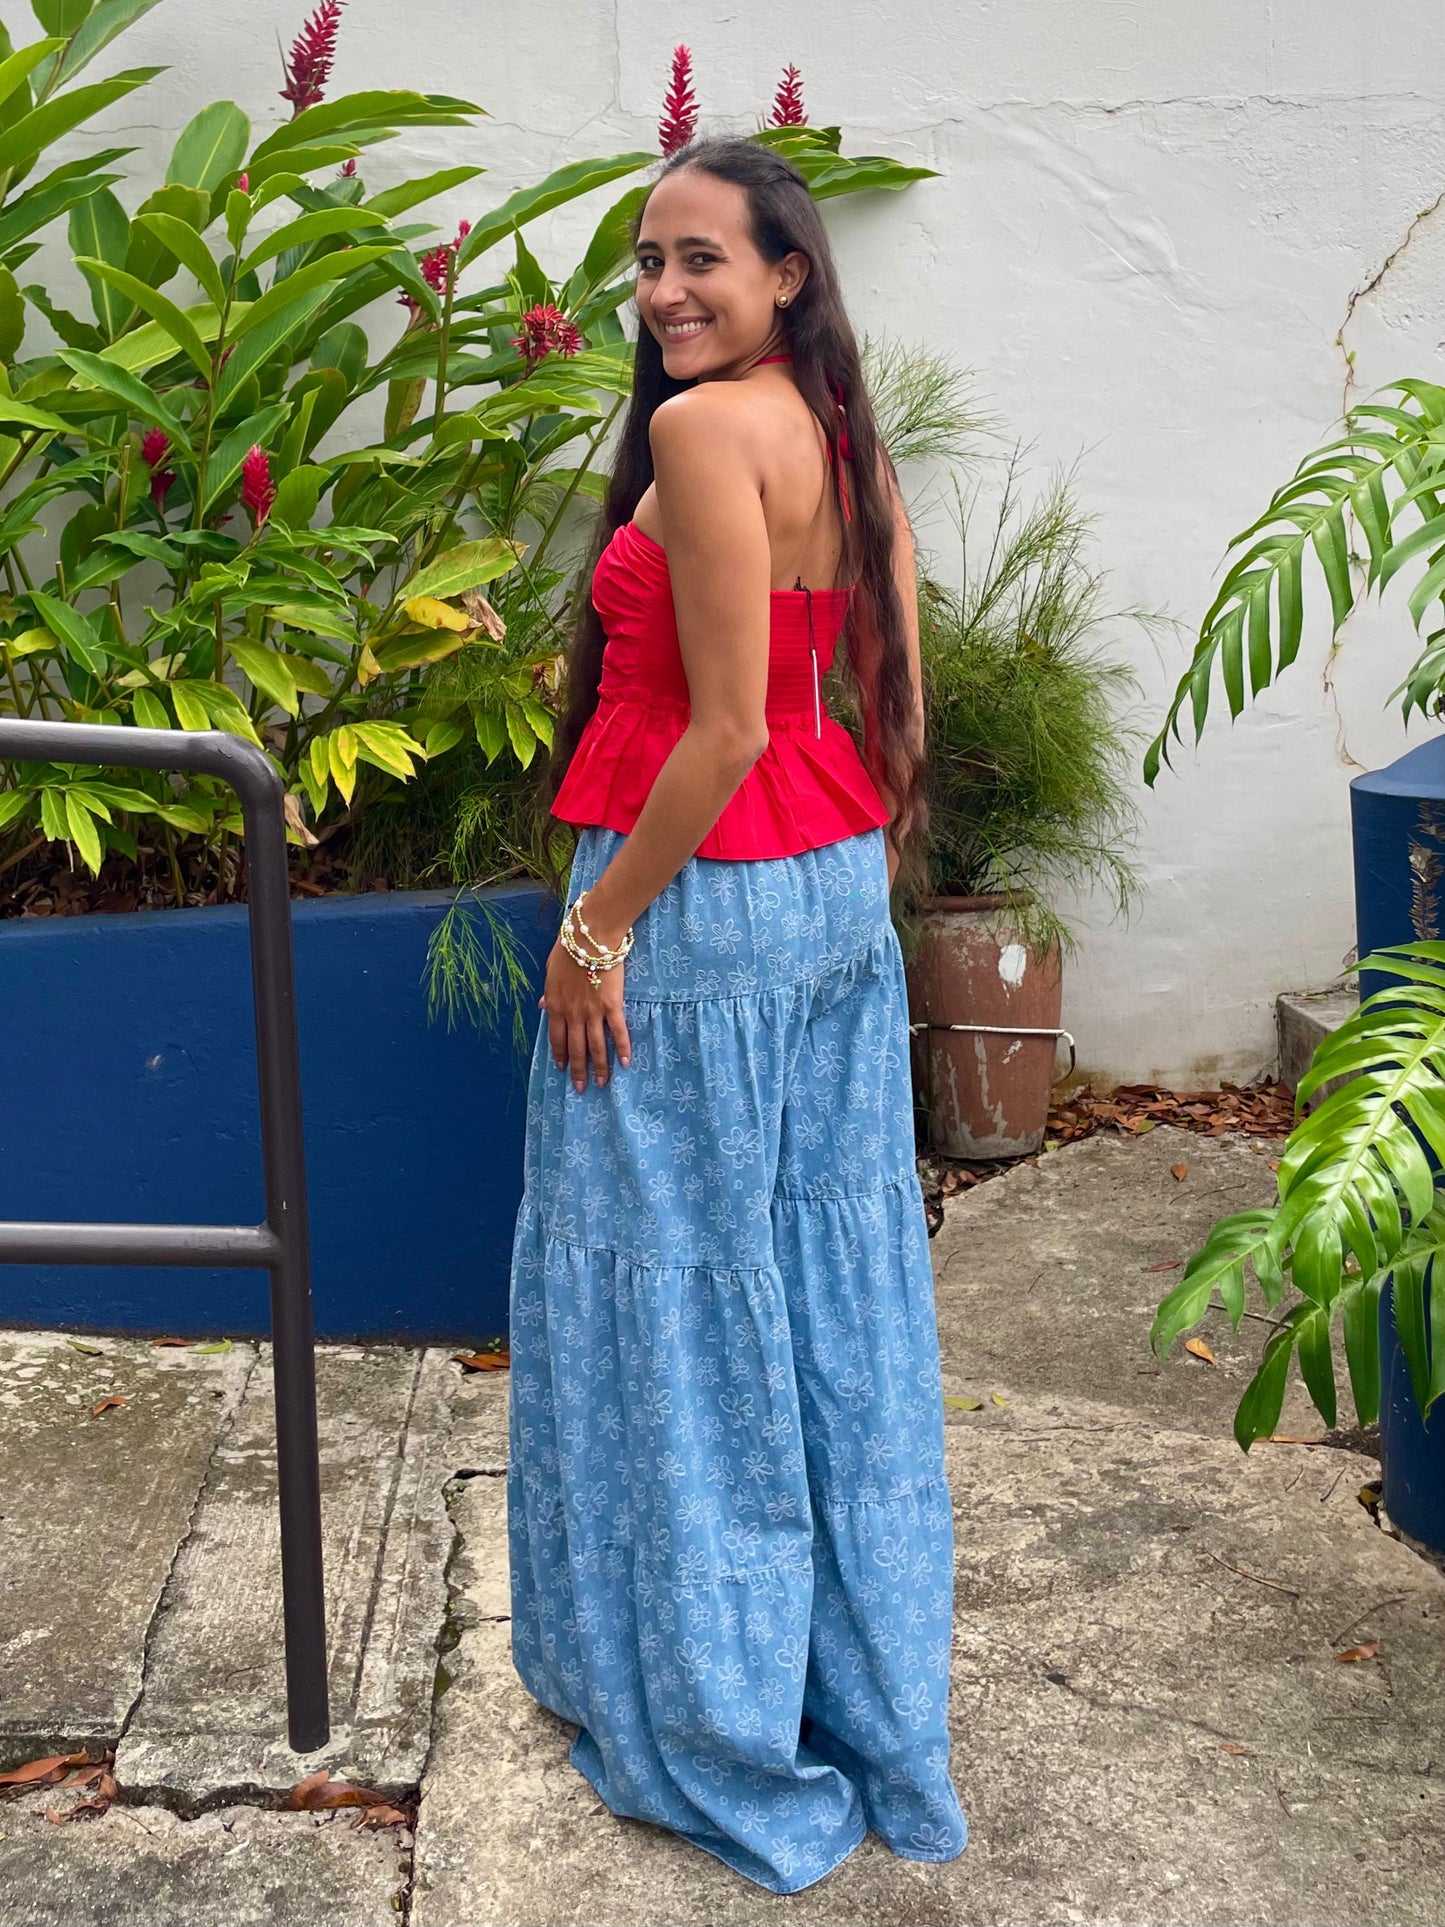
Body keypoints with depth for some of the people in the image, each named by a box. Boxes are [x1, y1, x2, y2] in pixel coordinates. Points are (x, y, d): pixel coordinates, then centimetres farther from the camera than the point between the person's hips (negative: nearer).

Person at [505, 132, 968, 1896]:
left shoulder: (705, 427, -16)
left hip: (700, 904, -8)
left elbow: (726, 728, -21)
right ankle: (874, 1706, 29)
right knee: (834, 1300, 15)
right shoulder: (847, 441, 9)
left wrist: (598, 926, -15)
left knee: (678, 1295, 5)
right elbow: (896, 715, 11)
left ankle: (719, 1729, 20)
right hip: (839, 903, 8)